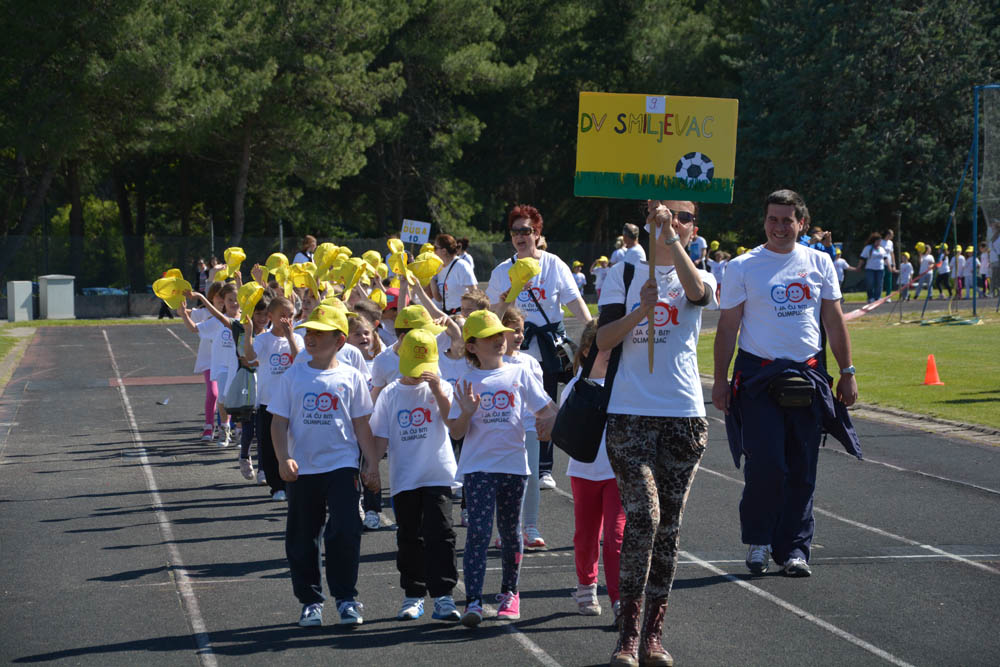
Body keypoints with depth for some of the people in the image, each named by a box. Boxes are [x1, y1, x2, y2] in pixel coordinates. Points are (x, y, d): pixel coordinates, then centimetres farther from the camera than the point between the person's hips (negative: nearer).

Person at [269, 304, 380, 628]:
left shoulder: (350, 377, 2)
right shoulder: (293, 376, 3)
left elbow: (361, 425, 6)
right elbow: (279, 421, 2)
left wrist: (372, 464, 2)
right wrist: (283, 458, -11)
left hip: (342, 465, -2)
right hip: (302, 468, 2)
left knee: (344, 532, -11)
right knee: (302, 537, 6)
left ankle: (346, 598, 2)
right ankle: (310, 600, 18)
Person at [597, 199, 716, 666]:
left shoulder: (698, 278, 8)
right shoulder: (624, 276, 9)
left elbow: (696, 291, -19)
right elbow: (603, 339, -1)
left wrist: (671, 239, -27)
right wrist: (640, 311, -16)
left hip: (684, 416, 1)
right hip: (629, 413, -1)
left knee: (667, 526, 5)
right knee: (642, 515, -16)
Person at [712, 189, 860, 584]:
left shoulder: (819, 263, 9)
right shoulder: (743, 267, 2)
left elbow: (834, 321, 13)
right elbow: (728, 326, 3)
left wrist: (847, 372, 9)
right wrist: (720, 379, -1)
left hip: (808, 375, 3)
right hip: (758, 376, -2)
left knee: (802, 470, 3)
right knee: (765, 465, -11)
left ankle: (794, 548, 11)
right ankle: (757, 540, 8)